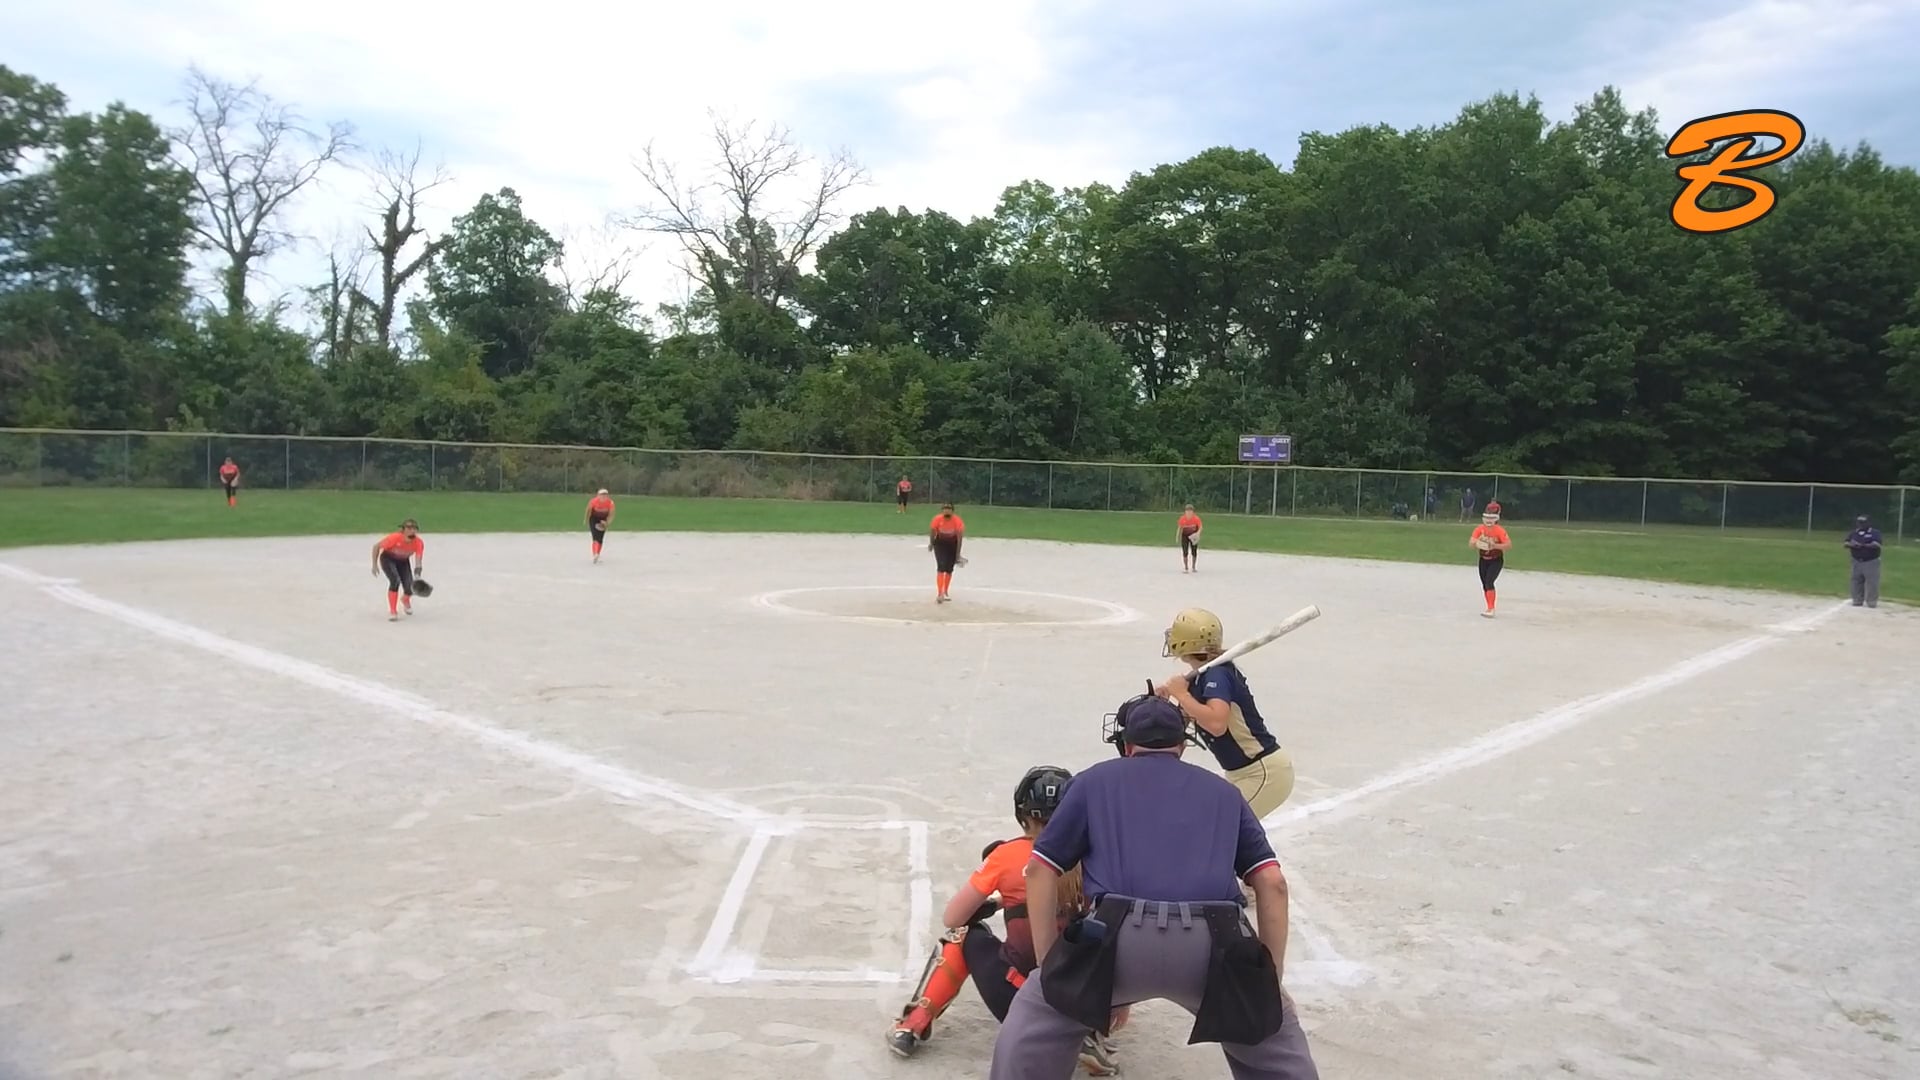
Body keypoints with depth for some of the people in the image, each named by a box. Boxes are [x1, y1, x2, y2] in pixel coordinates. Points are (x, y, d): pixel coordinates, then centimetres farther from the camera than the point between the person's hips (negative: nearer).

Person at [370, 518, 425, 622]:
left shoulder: (419, 543, -28)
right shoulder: (394, 538, -35)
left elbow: (418, 561, -34)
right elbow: (376, 546, -21)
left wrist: (417, 576, -52)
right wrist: (375, 565, -19)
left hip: (403, 561, 3)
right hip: (388, 559, -3)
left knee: (410, 588, -9)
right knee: (395, 580, -28)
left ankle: (405, 599, 33)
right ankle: (392, 612, -15)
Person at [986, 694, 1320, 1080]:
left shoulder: (1094, 780, 25)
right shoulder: (1223, 791, 29)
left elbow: (1039, 871, 18)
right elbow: (1272, 883, 20)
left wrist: (1050, 971, 22)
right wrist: (1271, 983, 24)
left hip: (1120, 942, -1)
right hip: (1214, 948, 2)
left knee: (1035, 1014, 25)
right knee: (1271, 1026, 31)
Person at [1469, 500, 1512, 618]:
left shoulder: (1499, 530, -19)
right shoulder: (1479, 528, -9)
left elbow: (1509, 545, -25)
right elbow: (1470, 543, -15)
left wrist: (1495, 545, -37)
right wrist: (1477, 541, -37)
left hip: (1496, 561, -5)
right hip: (1483, 560, 5)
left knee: (1489, 582, -20)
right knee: (1484, 585, 10)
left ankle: (1490, 610, -19)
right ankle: (1490, 608, 25)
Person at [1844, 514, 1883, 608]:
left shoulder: (1875, 533, -5)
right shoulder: (1854, 533, 11)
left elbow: (1876, 544, -19)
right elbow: (1846, 543, 6)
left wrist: (1863, 545, -27)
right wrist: (1851, 544, -16)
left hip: (1871, 562, -5)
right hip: (1857, 561, 5)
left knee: (1872, 582, -7)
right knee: (1857, 581, 8)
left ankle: (1872, 602, -4)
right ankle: (1857, 601, 15)